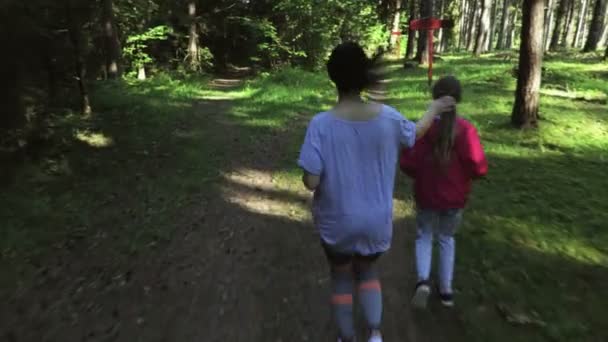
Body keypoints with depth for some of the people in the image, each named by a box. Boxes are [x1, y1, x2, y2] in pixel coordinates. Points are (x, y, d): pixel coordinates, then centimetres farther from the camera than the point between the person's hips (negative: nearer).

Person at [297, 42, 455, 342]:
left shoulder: (322, 124, -22)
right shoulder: (388, 117, -12)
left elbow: (311, 182, -23)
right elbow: (416, 133, 11)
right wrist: (435, 108, 30)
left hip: (338, 221, -2)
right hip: (376, 219, 3)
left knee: (341, 277, 22)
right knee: (367, 271, 29)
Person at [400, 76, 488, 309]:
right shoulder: (466, 129, -15)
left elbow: (407, 163, -14)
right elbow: (479, 168, -16)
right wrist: (462, 175, 5)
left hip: (426, 195, 0)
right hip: (454, 198, 1)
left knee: (424, 237, 21)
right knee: (447, 239, 22)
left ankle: (423, 281, -1)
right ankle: (446, 291, 28)